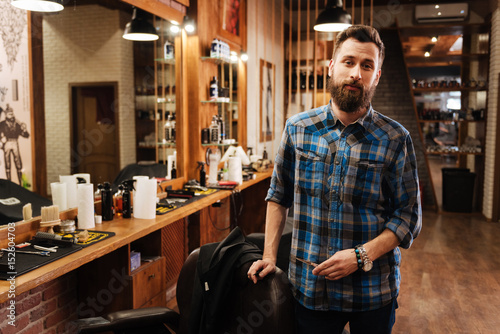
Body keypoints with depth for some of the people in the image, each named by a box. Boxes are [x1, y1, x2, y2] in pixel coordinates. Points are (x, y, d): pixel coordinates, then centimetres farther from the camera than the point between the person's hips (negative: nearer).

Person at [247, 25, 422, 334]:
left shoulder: (395, 140, -8)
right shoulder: (298, 128, -2)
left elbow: (409, 217, -5)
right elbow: (279, 196, 7)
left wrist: (361, 256, -17)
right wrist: (269, 256, 2)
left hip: (373, 293, -1)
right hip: (309, 286, 1)